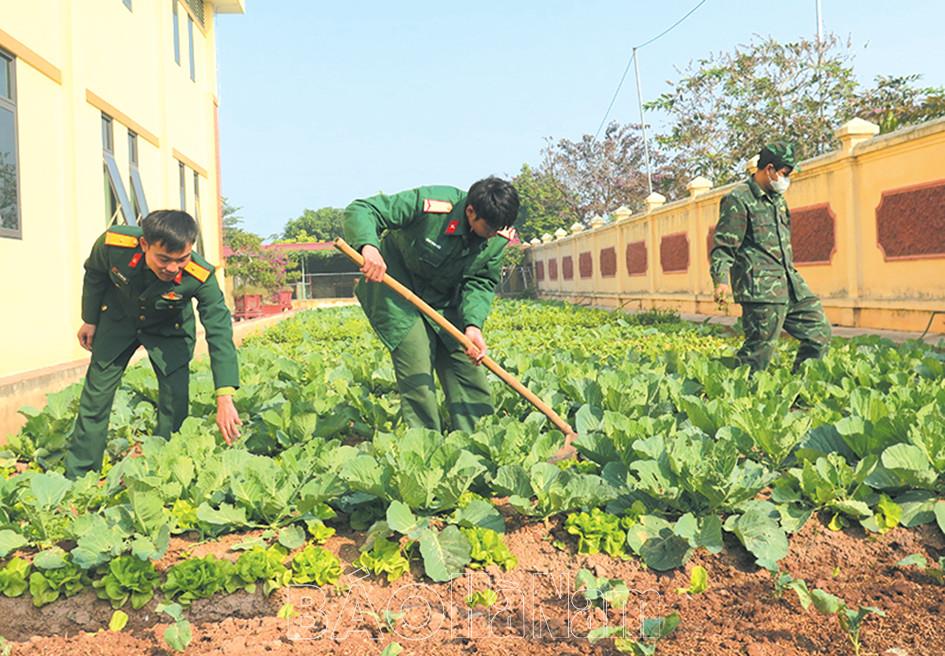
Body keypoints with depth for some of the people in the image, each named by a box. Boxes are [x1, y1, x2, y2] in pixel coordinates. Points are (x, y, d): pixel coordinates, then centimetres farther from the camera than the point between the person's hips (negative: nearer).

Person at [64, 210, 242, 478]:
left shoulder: (200, 277, -37)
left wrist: (224, 398, -46)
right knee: (95, 398, 3)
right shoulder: (113, 244, -34)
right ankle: (77, 478, 17)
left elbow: (220, 332, -38)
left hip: (169, 328, -1)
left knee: (175, 403, -7)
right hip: (117, 320, 1)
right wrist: (90, 320, 2)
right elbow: (94, 273, -9)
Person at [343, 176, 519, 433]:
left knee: (468, 370, 4)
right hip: (400, 294, -5)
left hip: (446, 303, 6)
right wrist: (369, 246, -51)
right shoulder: (430, 204, -30)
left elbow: (482, 283, -9)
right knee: (417, 379, -11)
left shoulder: (499, 237, -13)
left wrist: (473, 324, -28)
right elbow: (360, 210, -30)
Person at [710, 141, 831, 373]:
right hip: (761, 290, -9)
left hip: (791, 284, 9)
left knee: (819, 333, 8)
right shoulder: (738, 200, -7)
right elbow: (723, 247, -12)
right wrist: (721, 280, -25)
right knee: (759, 353, -10)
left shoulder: (777, 198, 21)